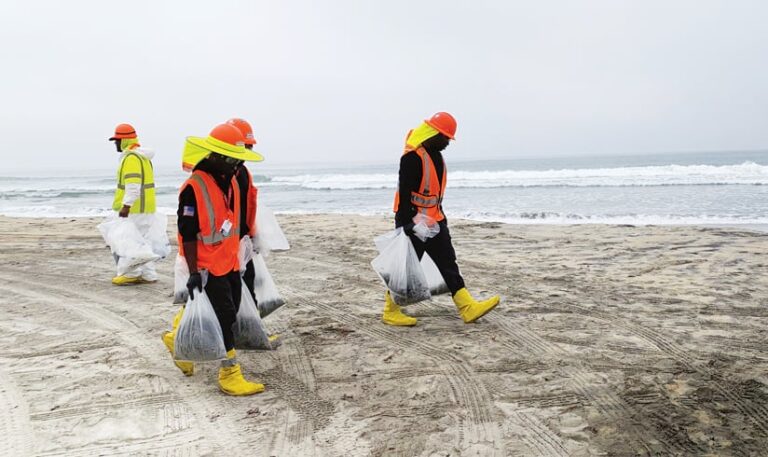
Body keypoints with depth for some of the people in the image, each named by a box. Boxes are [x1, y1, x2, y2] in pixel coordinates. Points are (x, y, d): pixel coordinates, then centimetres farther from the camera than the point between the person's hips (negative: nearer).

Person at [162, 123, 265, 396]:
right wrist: (193, 272, -19)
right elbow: (187, 234, -18)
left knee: (229, 314, 14)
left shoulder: (231, 182, 8)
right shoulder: (194, 187, -19)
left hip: (229, 263, 9)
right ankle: (230, 375, 7)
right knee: (225, 318, -6)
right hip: (207, 267, -9)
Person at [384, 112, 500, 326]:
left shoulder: (436, 155, 13)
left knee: (448, 262, 5)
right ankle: (391, 312, 14)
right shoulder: (412, 157, -18)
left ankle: (468, 308, 5)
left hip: (434, 222, 9)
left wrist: (441, 217, 24)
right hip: (413, 223, -9)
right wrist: (406, 225, -23)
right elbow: (404, 193, -22)